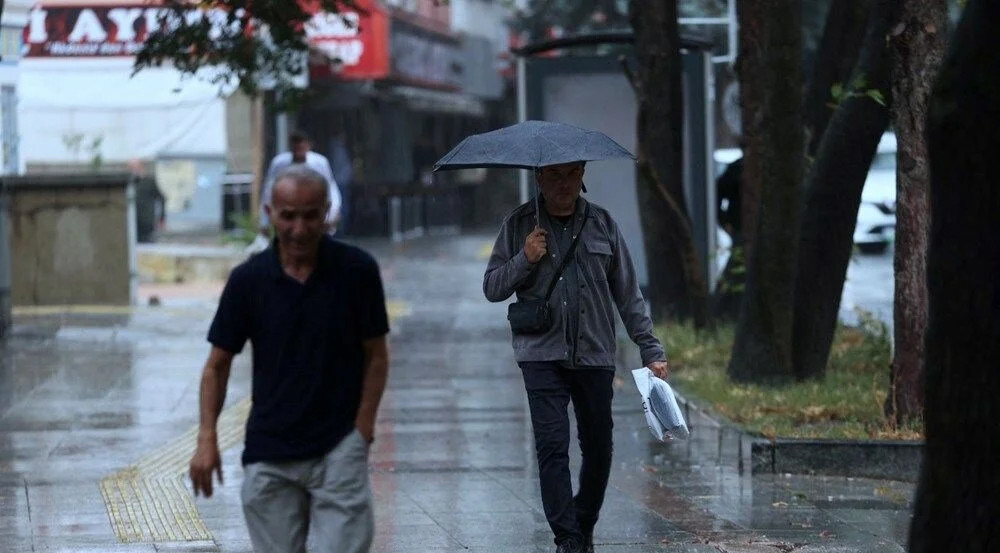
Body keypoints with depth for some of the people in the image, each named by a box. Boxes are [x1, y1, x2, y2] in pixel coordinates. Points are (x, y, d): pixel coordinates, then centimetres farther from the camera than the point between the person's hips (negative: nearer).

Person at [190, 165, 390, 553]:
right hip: (269, 454, 2)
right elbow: (218, 362, 4)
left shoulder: (357, 271, -5)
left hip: (339, 448, -2)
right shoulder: (248, 280, -3)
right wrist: (207, 437, -8)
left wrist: (362, 428, -7)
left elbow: (376, 356, 3)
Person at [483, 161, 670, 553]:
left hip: (595, 355, 2)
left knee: (598, 449, 7)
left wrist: (651, 351, 7)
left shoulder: (602, 224, 8)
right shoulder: (519, 225, 4)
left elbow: (628, 295, 11)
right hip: (542, 355, -2)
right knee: (552, 446, -12)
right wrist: (525, 260, -13)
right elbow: (492, 288, 4)